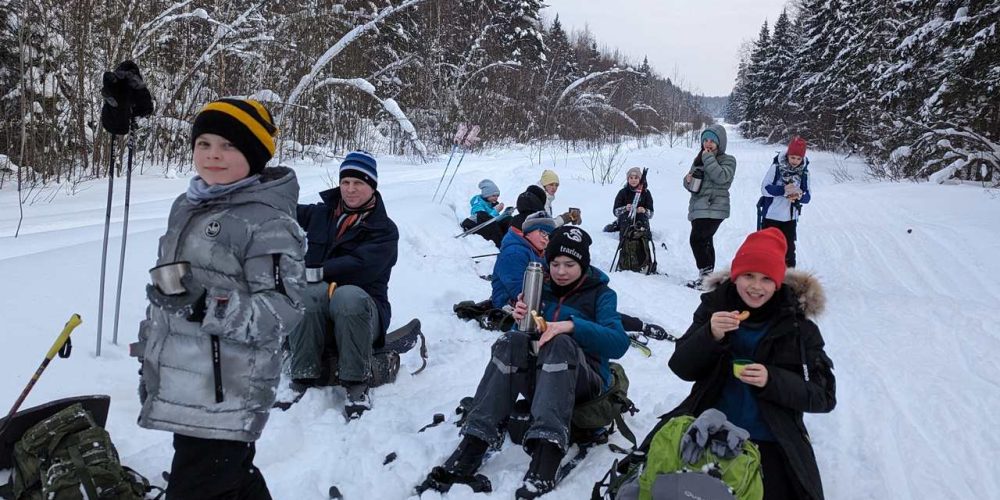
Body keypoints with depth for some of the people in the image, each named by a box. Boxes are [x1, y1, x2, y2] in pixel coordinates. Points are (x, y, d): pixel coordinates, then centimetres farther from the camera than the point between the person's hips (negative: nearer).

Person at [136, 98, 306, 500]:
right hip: (177, 387, 8)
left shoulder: (268, 221, -15)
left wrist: (206, 307, -28)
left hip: (225, 396, -8)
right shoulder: (186, 207, 11)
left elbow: (283, 307, -19)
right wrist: (150, 351, 27)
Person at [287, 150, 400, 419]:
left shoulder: (384, 229, 0)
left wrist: (311, 272, -23)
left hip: (362, 309, -2)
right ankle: (303, 378, -28)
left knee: (348, 295, -38)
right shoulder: (321, 214, 14)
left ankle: (357, 384, -29)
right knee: (311, 294, -33)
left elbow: (360, 267, -17)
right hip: (315, 316, 3)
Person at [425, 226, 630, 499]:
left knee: (560, 343, -34)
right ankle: (474, 442, -36)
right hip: (540, 378, 3)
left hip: (584, 381, -3)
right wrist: (522, 320, -12)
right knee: (512, 341, -26)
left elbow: (619, 343, -14)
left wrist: (573, 325, -27)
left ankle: (547, 452, -51)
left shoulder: (601, 294, 3)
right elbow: (527, 333, 10)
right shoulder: (542, 288, 14)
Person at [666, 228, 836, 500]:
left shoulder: (797, 324, -7)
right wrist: (710, 335, -25)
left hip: (771, 443, -1)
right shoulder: (715, 306, -3)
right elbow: (681, 368, -6)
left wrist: (772, 380, -25)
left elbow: (824, 396, -7)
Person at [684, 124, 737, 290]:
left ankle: (706, 274, -11)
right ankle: (707, 276, 18)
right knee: (705, 242, 11)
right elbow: (690, 184, 22)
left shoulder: (728, 160, 0)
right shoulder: (699, 159, 18)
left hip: (714, 209, -7)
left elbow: (721, 177, -20)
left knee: (697, 239, -18)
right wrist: (688, 180, -2)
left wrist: (709, 158, -15)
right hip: (698, 207, 7)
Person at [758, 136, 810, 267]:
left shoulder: (804, 172, -1)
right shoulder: (776, 167, -10)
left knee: (789, 249, 8)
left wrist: (799, 195, -24)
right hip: (771, 216, -2)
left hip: (790, 218, 2)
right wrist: (783, 190, -30)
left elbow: (807, 196, 0)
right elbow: (764, 188, -14)